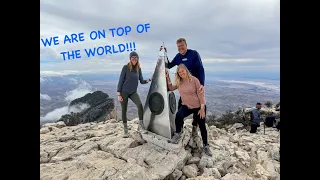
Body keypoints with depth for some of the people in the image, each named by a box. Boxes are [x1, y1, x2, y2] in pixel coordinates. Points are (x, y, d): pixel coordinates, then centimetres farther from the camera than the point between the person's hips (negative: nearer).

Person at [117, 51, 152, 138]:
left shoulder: (139, 69, 2)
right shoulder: (126, 67, -10)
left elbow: (141, 81, 6)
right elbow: (121, 80, -9)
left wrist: (149, 80, -14)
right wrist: (119, 94, -12)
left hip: (133, 92, 3)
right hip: (124, 92, -3)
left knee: (140, 105, -20)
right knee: (124, 110, 2)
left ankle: (141, 125, -8)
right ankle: (125, 130, 16)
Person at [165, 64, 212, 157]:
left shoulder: (194, 80, -16)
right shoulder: (179, 82, 0)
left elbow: (200, 94, -15)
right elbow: (171, 88, 9)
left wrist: (202, 108, -18)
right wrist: (168, 77, -1)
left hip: (198, 107, -3)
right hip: (186, 106, 3)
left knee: (202, 126, 8)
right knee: (178, 115, -29)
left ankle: (206, 146, 29)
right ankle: (177, 134, -3)